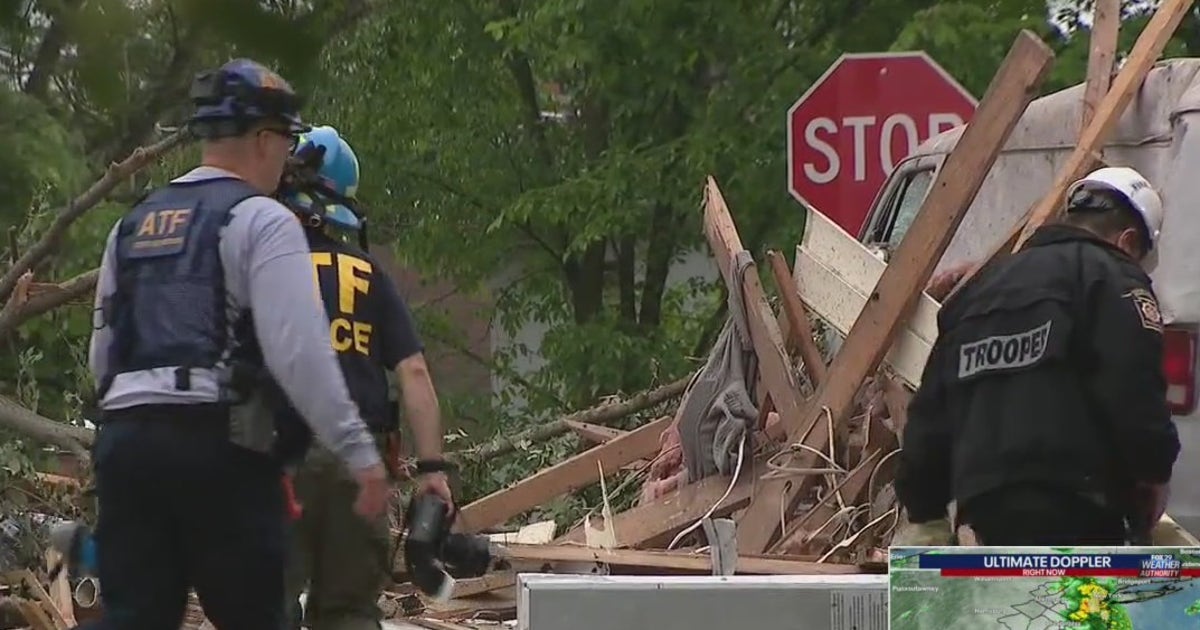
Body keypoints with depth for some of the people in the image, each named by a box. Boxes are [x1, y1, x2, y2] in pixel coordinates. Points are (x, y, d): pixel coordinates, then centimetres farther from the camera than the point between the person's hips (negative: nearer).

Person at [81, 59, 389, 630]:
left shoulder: (132, 225, 20)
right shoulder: (261, 219, -2)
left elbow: (102, 354, 21)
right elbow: (300, 350, -13)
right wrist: (359, 452, -12)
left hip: (124, 437, 6)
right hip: (220, 445, -6)